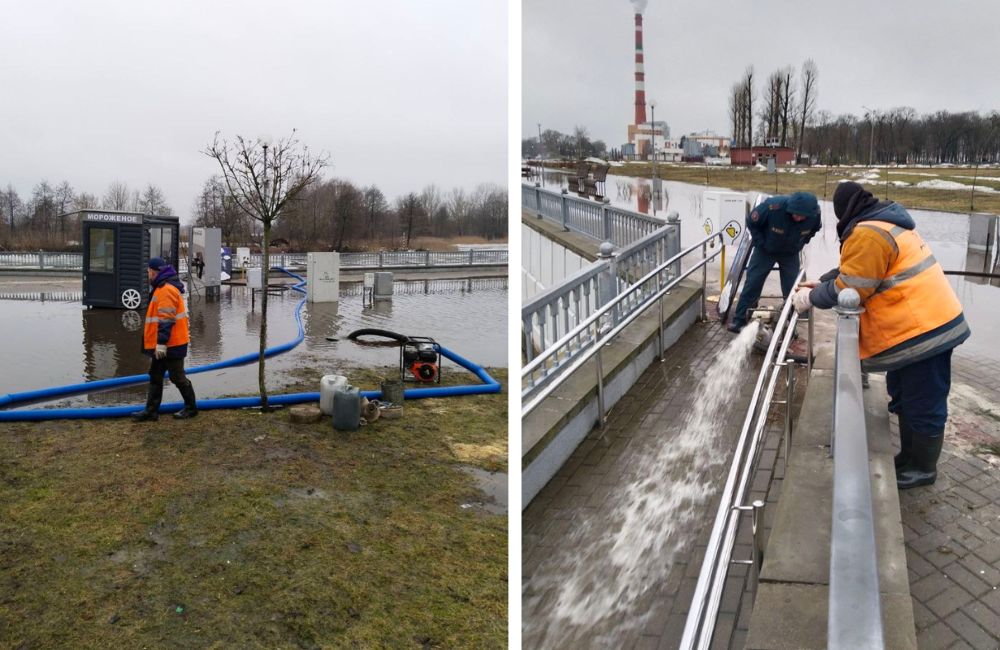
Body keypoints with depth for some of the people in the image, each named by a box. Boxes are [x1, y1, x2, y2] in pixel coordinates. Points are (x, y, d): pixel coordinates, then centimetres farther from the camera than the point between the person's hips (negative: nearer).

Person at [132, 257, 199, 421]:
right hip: (163, 345, 11)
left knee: (177, 377, 0)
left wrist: (161, 343, -28)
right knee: (155, 376, 12)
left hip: (171, 345, -11)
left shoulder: (166, 290, -19)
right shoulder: (163, 288, 16)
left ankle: (191, 407, 12)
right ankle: (151, 410, 17)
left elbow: (166, 320, -26)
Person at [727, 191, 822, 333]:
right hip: (765, 250, -2)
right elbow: (751, 222, -17)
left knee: (792, 288, 1)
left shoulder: (815, 213, -25)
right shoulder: (773, 206, -36)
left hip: (790, 254, 2)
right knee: (752, 283, -2)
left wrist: (801, 243, -1)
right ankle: (739, 320, 7)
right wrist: (761, 243, -15)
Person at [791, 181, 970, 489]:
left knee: (923, 405, 3)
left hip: (922, 330, -11)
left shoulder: (867, 234, -19)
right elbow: (853, 269, 23)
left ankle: (923, 468, 16)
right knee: (904, 397, 21)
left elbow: (850, 288, -17)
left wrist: (812, 297, -4)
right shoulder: (884, 224, 15)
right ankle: (909, 457, 35)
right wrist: (821, 283, 17)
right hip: (927, 323, 11)